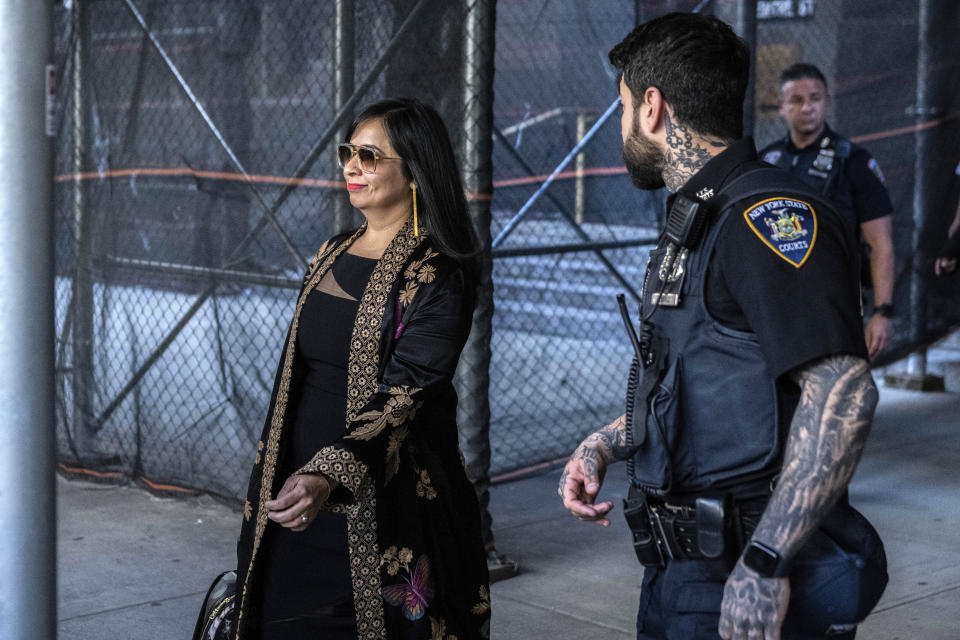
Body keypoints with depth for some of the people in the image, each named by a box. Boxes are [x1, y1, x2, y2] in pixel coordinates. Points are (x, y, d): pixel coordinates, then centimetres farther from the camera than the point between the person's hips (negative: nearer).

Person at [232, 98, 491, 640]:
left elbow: (404, 393, -23)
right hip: (296, 488, 7)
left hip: (380, 493, -7)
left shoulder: (435, 274, -13)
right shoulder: (332, 256, 11)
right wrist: (274, 474, 16)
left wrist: (329, 476, -36)